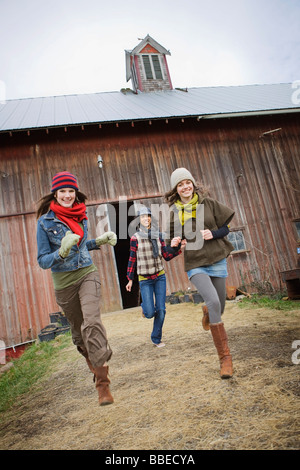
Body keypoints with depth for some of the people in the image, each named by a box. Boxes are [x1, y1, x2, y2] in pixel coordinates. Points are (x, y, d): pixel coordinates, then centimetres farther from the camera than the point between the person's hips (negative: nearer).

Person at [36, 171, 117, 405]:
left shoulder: (81, 216, 6)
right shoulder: (45, 222, -7)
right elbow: (43, 261, -8)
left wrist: (99, 241, 7)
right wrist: (61, 253, -26)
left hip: (87, 274, 2)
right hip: (64, 281, -1)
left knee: (91, 321, -21)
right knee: (78, 331, 12)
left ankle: (103, 382, -15)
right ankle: (97, 367, 39)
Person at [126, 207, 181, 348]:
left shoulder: (158, 235, 3)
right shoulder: (135, 238, -6)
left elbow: (167, 256, 2)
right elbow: (132, 259, 0)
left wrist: (174, 247, -17)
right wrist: (130, 279, 3)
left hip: (160, 277, 3)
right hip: (145, 279, -3)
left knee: (161, 310, 0)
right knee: (150, 313, -8)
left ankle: (156, 338, 19)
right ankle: (144, 307, 30)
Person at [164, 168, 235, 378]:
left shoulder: (209, 203, 1)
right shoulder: (173, 212, 2)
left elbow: (231, 224, 4)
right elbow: (171, 238, 12)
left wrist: (214, 233, -15)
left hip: (217, 260, 2)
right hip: (195, 265, -1)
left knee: (218, 308, 9)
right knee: (213, 302, -23)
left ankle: (207, 311, 51)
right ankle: (225, 357, -10)